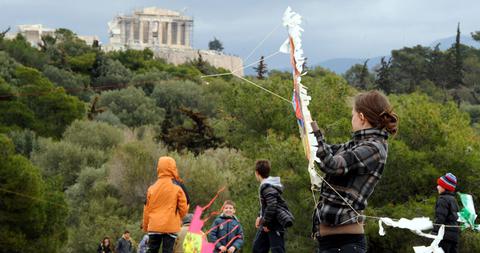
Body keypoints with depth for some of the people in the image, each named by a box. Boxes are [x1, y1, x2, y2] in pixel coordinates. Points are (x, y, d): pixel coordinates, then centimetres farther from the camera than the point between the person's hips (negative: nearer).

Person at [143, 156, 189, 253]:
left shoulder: (152, 187, 4)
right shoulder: (177, 187, -5)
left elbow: (146, 209, 9)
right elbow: (183, 208, -2)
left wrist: (145, 226, 20)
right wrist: (178, 219, 18)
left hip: (154, 226, 3)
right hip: (171, 226, -3)